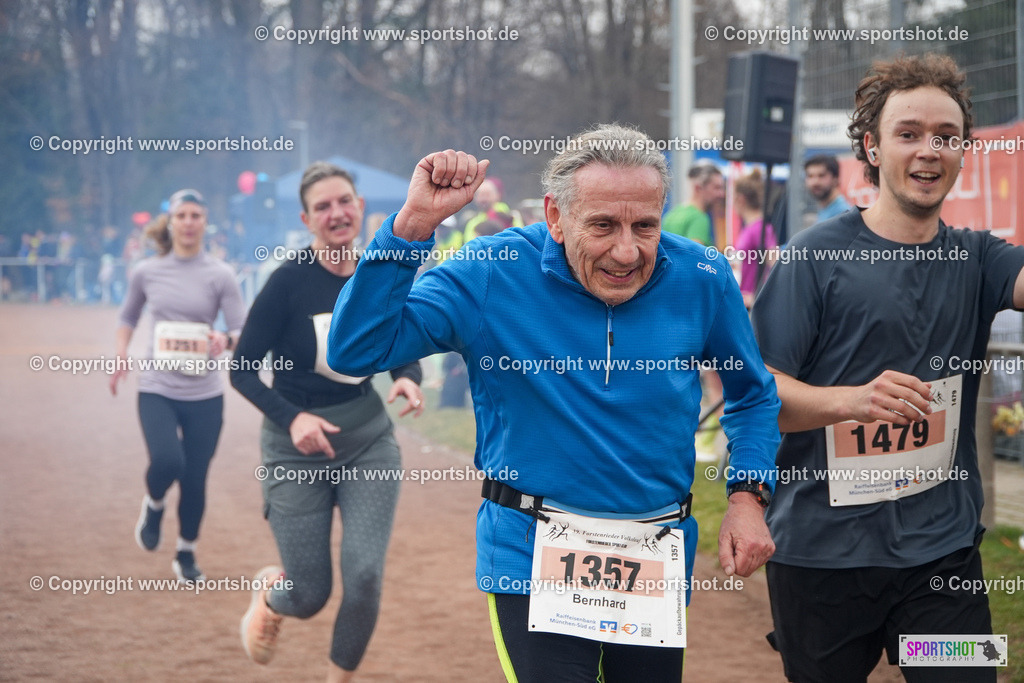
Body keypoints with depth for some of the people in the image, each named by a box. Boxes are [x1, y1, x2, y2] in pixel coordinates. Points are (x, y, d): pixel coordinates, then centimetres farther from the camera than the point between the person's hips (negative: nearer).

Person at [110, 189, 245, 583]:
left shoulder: (219, 275, -3)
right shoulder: (146, 272, 2)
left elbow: (244, 332, -5)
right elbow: (128, 317, 18)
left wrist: (227, 340, -28)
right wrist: (121, 354, 2)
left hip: (205, 396, 0)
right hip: (157, 391, 0)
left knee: (195, 480, 3)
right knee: (167, 462, -24)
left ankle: (186, 554, 27)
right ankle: (153, 505, 11)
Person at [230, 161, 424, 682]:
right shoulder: (289, 281, -17)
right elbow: (242, 370, -12)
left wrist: (408, 378, -12)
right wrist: (291, 418, -26)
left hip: (368, 439, 3)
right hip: (298, 450, -3)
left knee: (365, 577, -11)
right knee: (310, 596, 4)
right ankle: (268, 593, 43)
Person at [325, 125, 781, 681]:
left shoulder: (701, 280, -4)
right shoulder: (491, 276, -11)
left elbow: (753, 393, 14)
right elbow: (356, 351, -17)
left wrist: (748, 497, 0)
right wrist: (413, 224, -23)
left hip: (658, 560, 3)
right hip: (533, 560, -3)